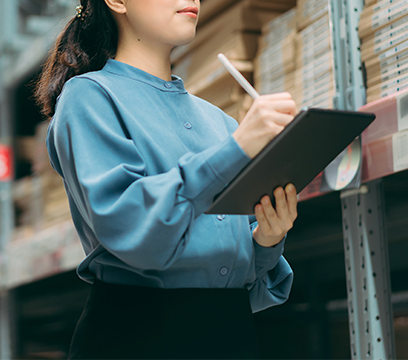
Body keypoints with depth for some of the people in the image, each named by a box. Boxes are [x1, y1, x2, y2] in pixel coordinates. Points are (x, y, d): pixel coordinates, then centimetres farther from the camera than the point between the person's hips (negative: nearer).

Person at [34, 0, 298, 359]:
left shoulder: (217, 120, 14)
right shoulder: (89, 96, -3)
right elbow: (126, 228, -19)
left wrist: (268, 242, -11)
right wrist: (236, 150, -23)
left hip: (233, 329, 6)